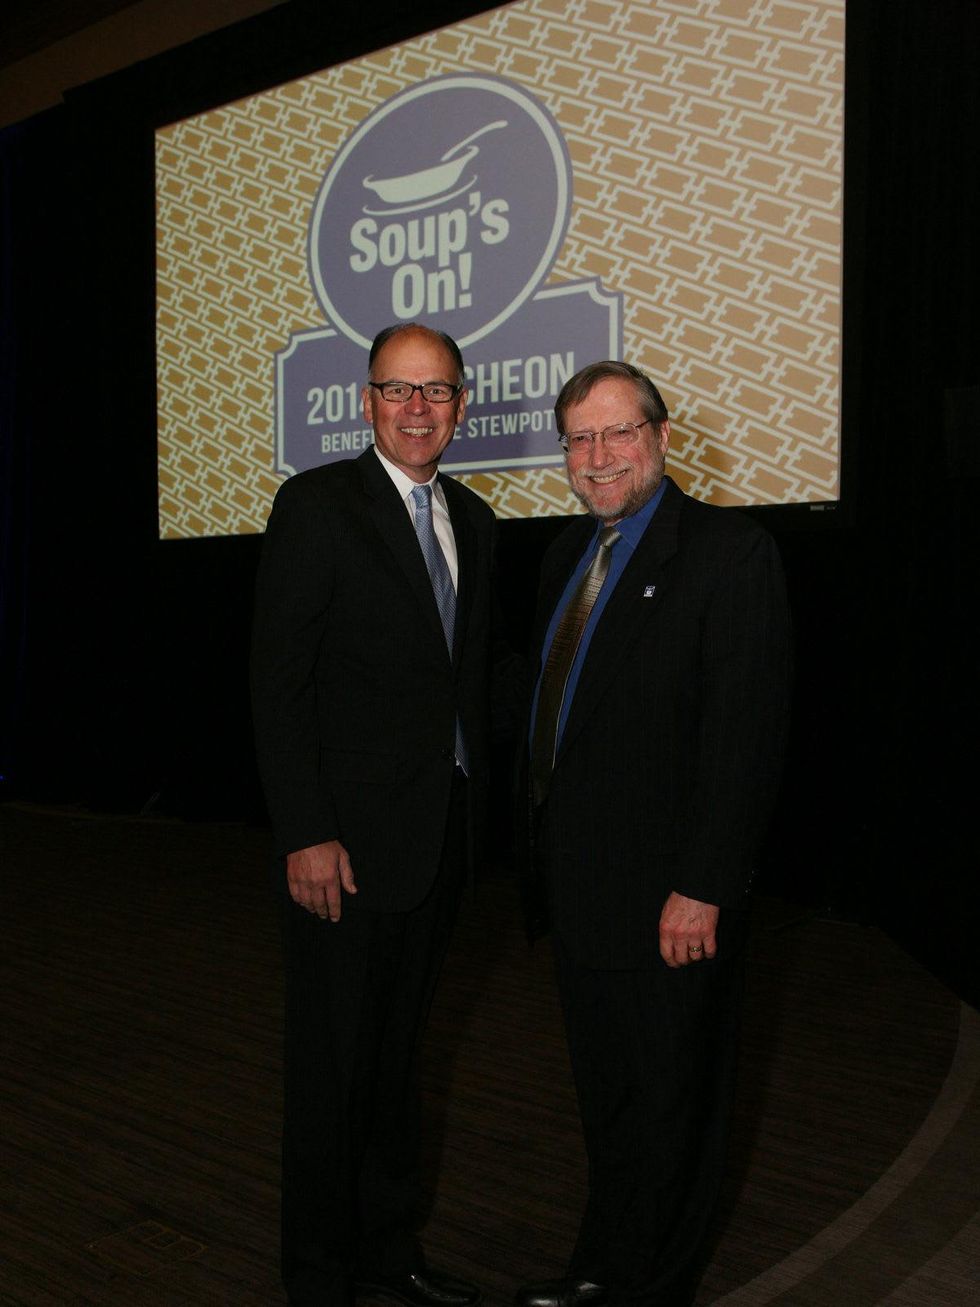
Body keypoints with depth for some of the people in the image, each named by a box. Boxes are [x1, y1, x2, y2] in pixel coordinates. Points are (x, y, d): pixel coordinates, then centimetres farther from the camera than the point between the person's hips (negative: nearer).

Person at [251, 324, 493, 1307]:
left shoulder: (472, 520, 11)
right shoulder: (318, 505, -8)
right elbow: (278, 682, -13)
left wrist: (473, 802, 10)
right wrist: (306, 835, -18)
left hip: (442, 834, 6)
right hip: (349, 838, -6)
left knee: (397, 1051, 19)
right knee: (333, 1064, 6)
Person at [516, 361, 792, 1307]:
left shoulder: (728, 554, -13)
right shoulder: (570, 552, 11)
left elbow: (745, 736, -18)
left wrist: (701, 888, -21)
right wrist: (540, 854, 11)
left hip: (665, 900, -7)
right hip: (578, 887, 8)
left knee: (669, 1104, 11)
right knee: (605, 1096, 22)